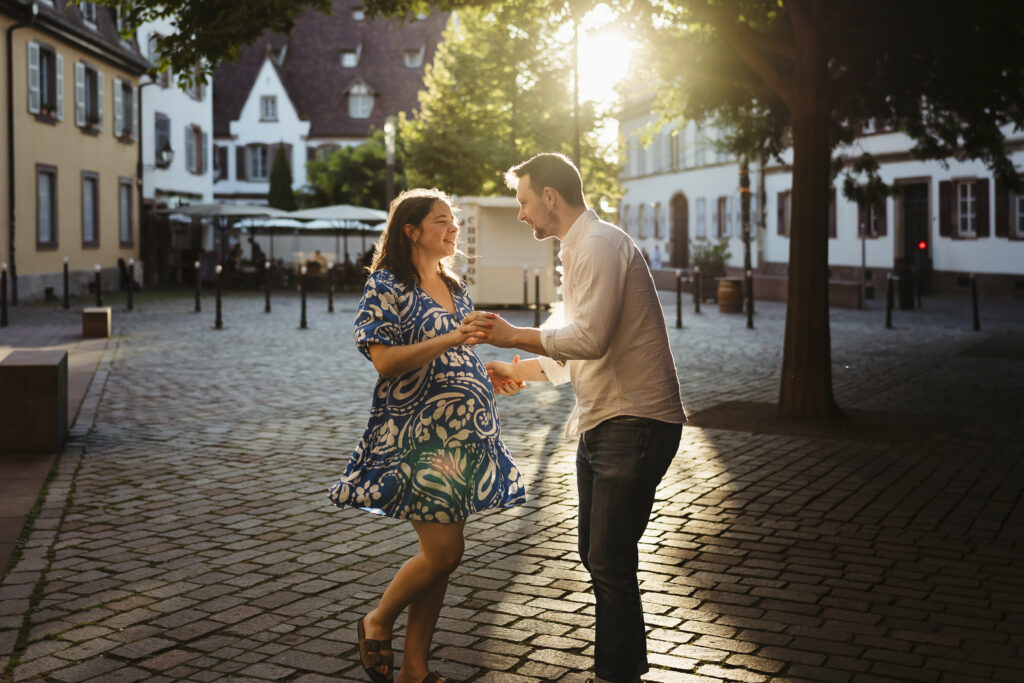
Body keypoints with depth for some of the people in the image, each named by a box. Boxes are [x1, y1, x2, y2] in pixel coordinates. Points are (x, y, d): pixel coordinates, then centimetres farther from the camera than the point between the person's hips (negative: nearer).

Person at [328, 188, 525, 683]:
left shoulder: (454, 288, 17)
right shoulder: (387, 284, -6)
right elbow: (385, 361, -17)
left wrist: (495, 374, 11)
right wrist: (452, 337, -25)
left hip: (461, 434, 7)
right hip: (415, 434, -7)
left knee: (439, 555, 8)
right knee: (444, 552, -11)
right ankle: (377, 623, 16)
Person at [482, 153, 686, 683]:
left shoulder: (599, 245, -14)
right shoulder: (578, 250, 19)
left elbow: (590, 339, -25)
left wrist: (513, 336, -15)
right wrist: (518, 369, 21)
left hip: (634, 425, -11)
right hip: (601, 425, 11)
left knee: (610, 563, -7)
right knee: (597, 556, 16)